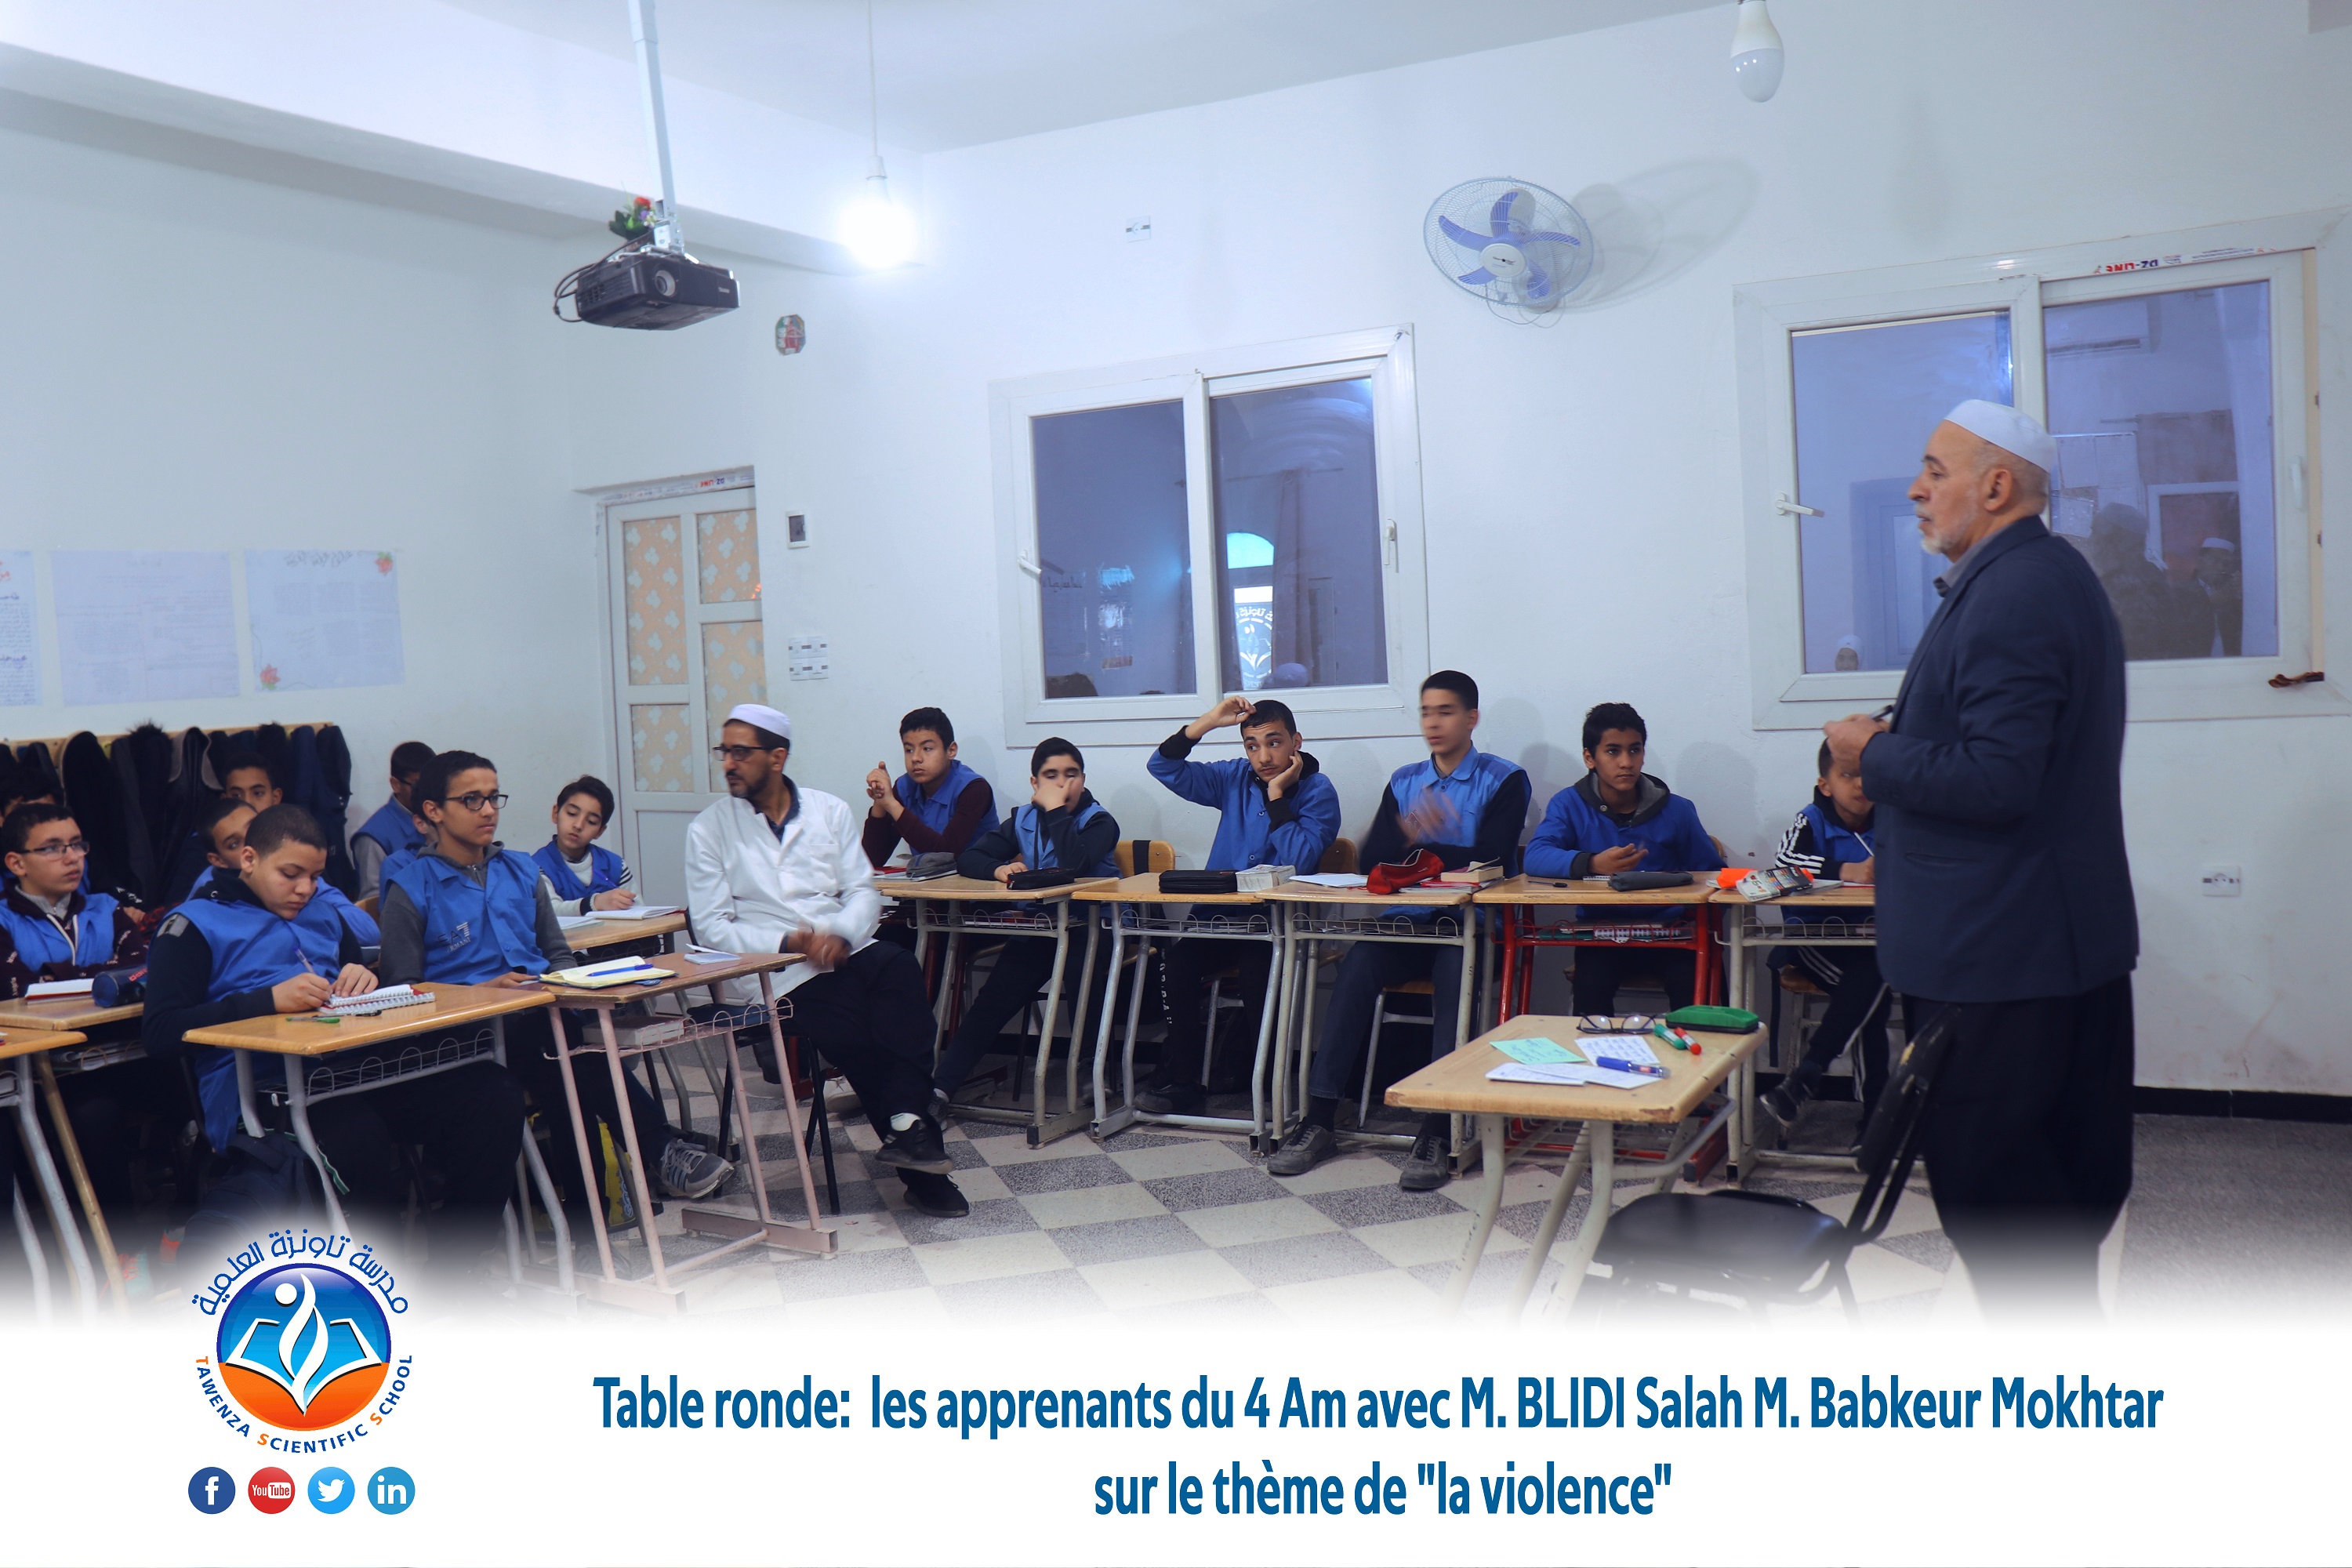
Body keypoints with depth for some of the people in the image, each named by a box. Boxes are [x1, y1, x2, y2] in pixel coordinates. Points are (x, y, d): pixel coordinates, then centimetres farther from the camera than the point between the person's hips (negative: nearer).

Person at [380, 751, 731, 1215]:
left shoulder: (522, 871, 21)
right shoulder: (410, 890, 5)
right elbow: (402, 990, 0)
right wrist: (480, 992, -14)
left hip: (541, 1015, 4)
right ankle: (659, 1149, -32)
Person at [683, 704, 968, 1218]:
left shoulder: (830, 811, 14)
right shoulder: (709, 828, 7)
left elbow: (863, 892, 9)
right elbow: (712, 927, 0)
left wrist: (840, 934, -14)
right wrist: (787, 943, -16)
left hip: (845, 951, 3)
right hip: (770, 972, -3)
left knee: (900, 969, -32)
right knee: (849, 1030, -30)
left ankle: (906, 1126, -33)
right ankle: (921, 1165, -19)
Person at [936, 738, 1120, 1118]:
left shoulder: (1099, 822, -2)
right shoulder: (1022, 820, 12)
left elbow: (1075, 865, -24)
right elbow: (967, 858, 4)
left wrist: (1056, 810, -17)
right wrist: (999, 869, -17)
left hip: (1089, 930, -3)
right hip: (1036, 929, 4)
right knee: (993, 998, -15)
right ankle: (939, 1089, -18)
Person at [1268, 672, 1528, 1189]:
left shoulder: (1504, 780, 5)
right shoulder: (1404, 782, 18)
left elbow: (1490, 859, -9)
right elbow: (1371, 859, 7)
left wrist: (1415, 845, -3)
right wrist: (1412, 832, -14)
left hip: (1472, 923, -3)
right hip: (1408, 922, 4)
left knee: (1453, 973, -35)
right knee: (1356, 966, -26)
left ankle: (1438, 1131, -34)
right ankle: (1319, 1119, -25)